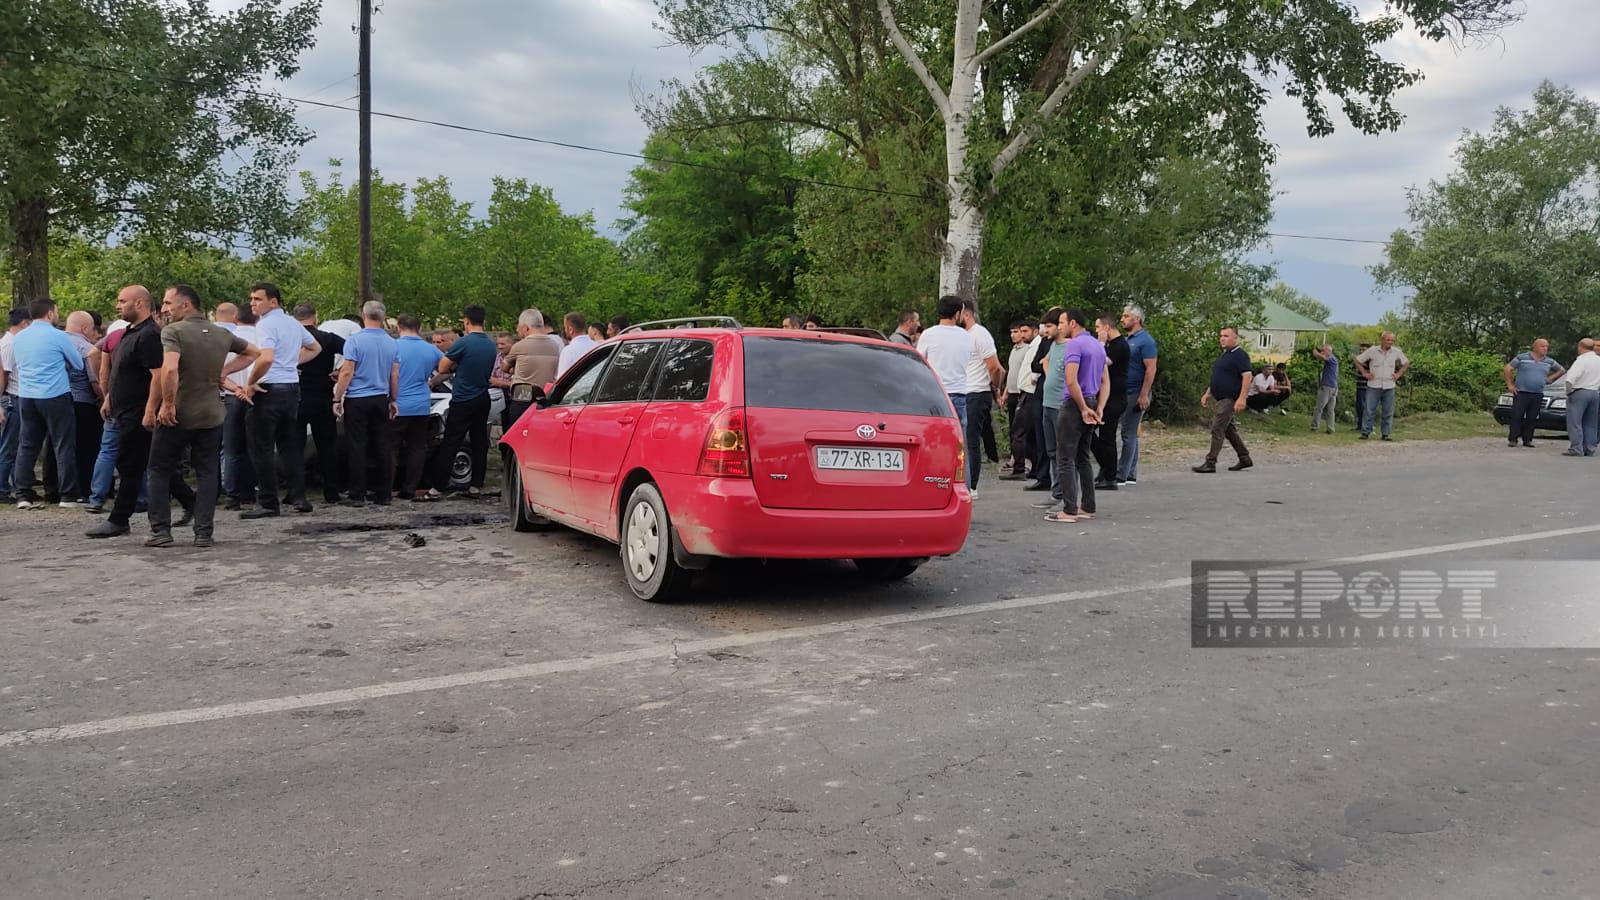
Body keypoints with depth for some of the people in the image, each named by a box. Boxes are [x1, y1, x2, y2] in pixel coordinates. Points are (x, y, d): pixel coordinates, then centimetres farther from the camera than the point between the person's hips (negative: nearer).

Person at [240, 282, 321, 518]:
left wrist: (249, 384, -16)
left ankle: (268, 503, 1)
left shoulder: (266, 324, -13)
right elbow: (315, 348, 28)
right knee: (290, 445, 14)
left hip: (269, 390, -8)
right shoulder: (294, 324, 12)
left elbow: (266, 358, -27)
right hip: (292, 388, 8)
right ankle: (299, 496, 14)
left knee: (262, 449, -1)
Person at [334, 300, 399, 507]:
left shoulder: (355, 340, -9)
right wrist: (394, 400, 17)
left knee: (357, 447, 0)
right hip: (381, 400, 4)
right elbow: (395, 376, 8)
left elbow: (347, 372, -12)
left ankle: (358, 495, 0)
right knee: (383, 448, 7)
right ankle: (384, 494, 9)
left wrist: (337, 399, -6)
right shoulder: (391, 343, 5)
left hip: (357, 400, -4)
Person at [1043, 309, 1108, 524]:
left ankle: (1069, 510, -8)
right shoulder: (1098, 345, 15)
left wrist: (1083, 408, -14)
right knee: (1083, 458, 15)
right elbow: (1105, 382, 14)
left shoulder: (1074, 344, -13)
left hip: (1074, 405, -9)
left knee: (1065, 459, -6)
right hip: (1090, 403, 9)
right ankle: (1088, 507, 17)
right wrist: (1099, 409, 5)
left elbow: (1072, 381, -22)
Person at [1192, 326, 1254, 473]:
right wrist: (1207, 394, 20)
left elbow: (1247, 376, -20)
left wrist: (1242, 398, -27)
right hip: (1222, 399, 10)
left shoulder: (1239, 355, -12)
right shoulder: (1224, 355, 17)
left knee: (1217, 428, -12)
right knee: (1229, 429, 15)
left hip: (1230, 399, -10)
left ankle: (1210, 463, -10)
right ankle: (1245, 459, 24)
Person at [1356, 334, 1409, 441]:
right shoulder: (1372, 351, -4)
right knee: (1369, 411, -3)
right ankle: (1365, 433, 2)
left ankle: (1386, 434, 10)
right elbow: (1357, 361, 5)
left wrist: (1399, 374, 8)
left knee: (1388, 412, 3)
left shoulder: (1397, 352, 3)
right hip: (1374, 387, -2)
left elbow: (1406, 363, 19)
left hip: (1389, 387, 2)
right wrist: (1364, 373, 0)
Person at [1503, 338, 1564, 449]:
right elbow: (1508, 368, 0)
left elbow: (1561, 370, 26)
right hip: (1521, 393, -4)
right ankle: (1512, 440, -6)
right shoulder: (1522, 357, -1)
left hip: (1538, 395, 4)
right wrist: (1510, 384, -3)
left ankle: (1527, 440, 11)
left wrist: (1550, 379, 13)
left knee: (1532, 419, 4)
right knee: (1517, 417, -8)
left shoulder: (1549, 362, 11)